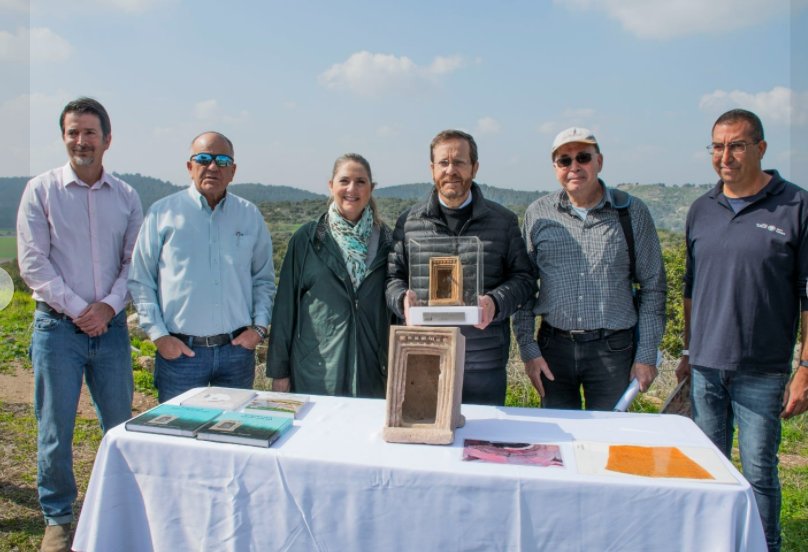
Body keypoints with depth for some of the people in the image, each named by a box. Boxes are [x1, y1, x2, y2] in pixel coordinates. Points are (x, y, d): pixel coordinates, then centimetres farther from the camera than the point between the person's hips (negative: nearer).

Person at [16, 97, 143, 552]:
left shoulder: (126, 196, 6)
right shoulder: (41, 190, -1)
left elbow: (135, 261, 4)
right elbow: (33, 262, -6)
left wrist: (108, 305, -9)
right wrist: (77, 309, -11)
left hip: (111, 325, 2)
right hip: (58, 325, -2)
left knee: (120, 424, 10)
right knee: (55, 428, 6)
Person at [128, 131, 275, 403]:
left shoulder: (250, 215, 7)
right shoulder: (163, 212, 0)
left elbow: (264, 279, 12)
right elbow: (140, 280, 2)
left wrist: (259, 326, 0)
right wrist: (159, 335, -6)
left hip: (238, 349, 2)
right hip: (180, 350, -2)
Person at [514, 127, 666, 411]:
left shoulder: (632, 212, 2)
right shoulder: (538, 214, 3)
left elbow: (652, 287, 4)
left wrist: (647, 355, 1)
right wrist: (528, 349, -1)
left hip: (613, 349, -1)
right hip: (554, 347, 1)